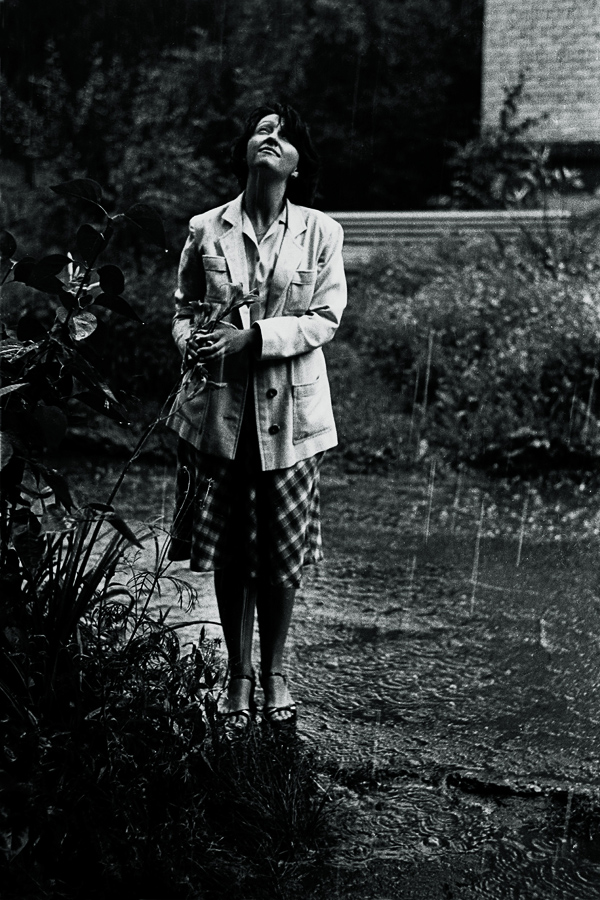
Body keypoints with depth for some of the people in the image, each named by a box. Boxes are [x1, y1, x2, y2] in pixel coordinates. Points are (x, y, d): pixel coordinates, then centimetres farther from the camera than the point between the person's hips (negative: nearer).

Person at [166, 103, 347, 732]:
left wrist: (254, 337, -18)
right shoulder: (206, 230, 2)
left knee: (281, 551, 7)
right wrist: (190, 343, -12)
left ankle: (273, 672, 28)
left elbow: (325, 319, -5)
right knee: (228, 551, 9)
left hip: (289, 409, -1)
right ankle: (239, 675, 26)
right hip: (219, 407, 1)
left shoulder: (320, 232, -1)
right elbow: (183, 308, 9)